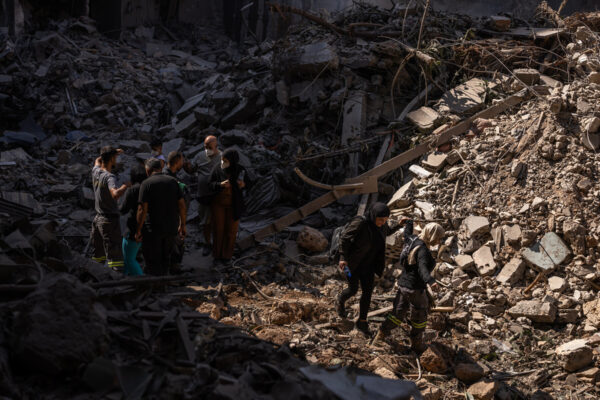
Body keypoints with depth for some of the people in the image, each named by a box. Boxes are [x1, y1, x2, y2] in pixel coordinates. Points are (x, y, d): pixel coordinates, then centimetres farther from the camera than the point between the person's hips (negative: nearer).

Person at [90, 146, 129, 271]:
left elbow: (97, 160, 30)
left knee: (98, 254, 18)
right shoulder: (109, 177, -18)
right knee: (115, 255, -11)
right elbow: (115, 194, -36)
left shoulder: (95, 172, 5)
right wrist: (125, 186, -20)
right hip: (110, 220, -8)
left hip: (98, 218, 8)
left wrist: (113, 152, 28)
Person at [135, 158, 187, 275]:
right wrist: (182, 225, 12)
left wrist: (138, 230, -7)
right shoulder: (172, 181, 4)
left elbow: (142, 209, -14)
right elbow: (182, 205, 4)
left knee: (152, 261, 5)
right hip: (171, 228, 5)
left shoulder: (146, 183, -9)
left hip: (153, 229, -5)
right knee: (166, 258, 20)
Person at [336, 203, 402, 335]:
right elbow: (344, 237, -24)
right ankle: (342, 300, 43)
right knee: (353, 290, 6)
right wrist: (342, 257, -31)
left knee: (368, 291, 4)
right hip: (352, 261, -5)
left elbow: (387, 231, 14)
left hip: (368, 263, 5)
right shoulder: (360, 223, -30)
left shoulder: (381, 224, -10)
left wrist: (399, 225, -3)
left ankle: (362, 321, 19)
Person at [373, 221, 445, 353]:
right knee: (419, 317, 12)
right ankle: (416, 344, 27)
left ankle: (380, 337, 25)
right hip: (414, 289, -8)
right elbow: (422, 268, -42)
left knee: (398, 313, 21)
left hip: (403, 284, 9)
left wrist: (409, 223, 49)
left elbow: (407, 234, 27)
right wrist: (430, 281, -61)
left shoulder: (413, 240, 1)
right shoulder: (422, 250, -25)